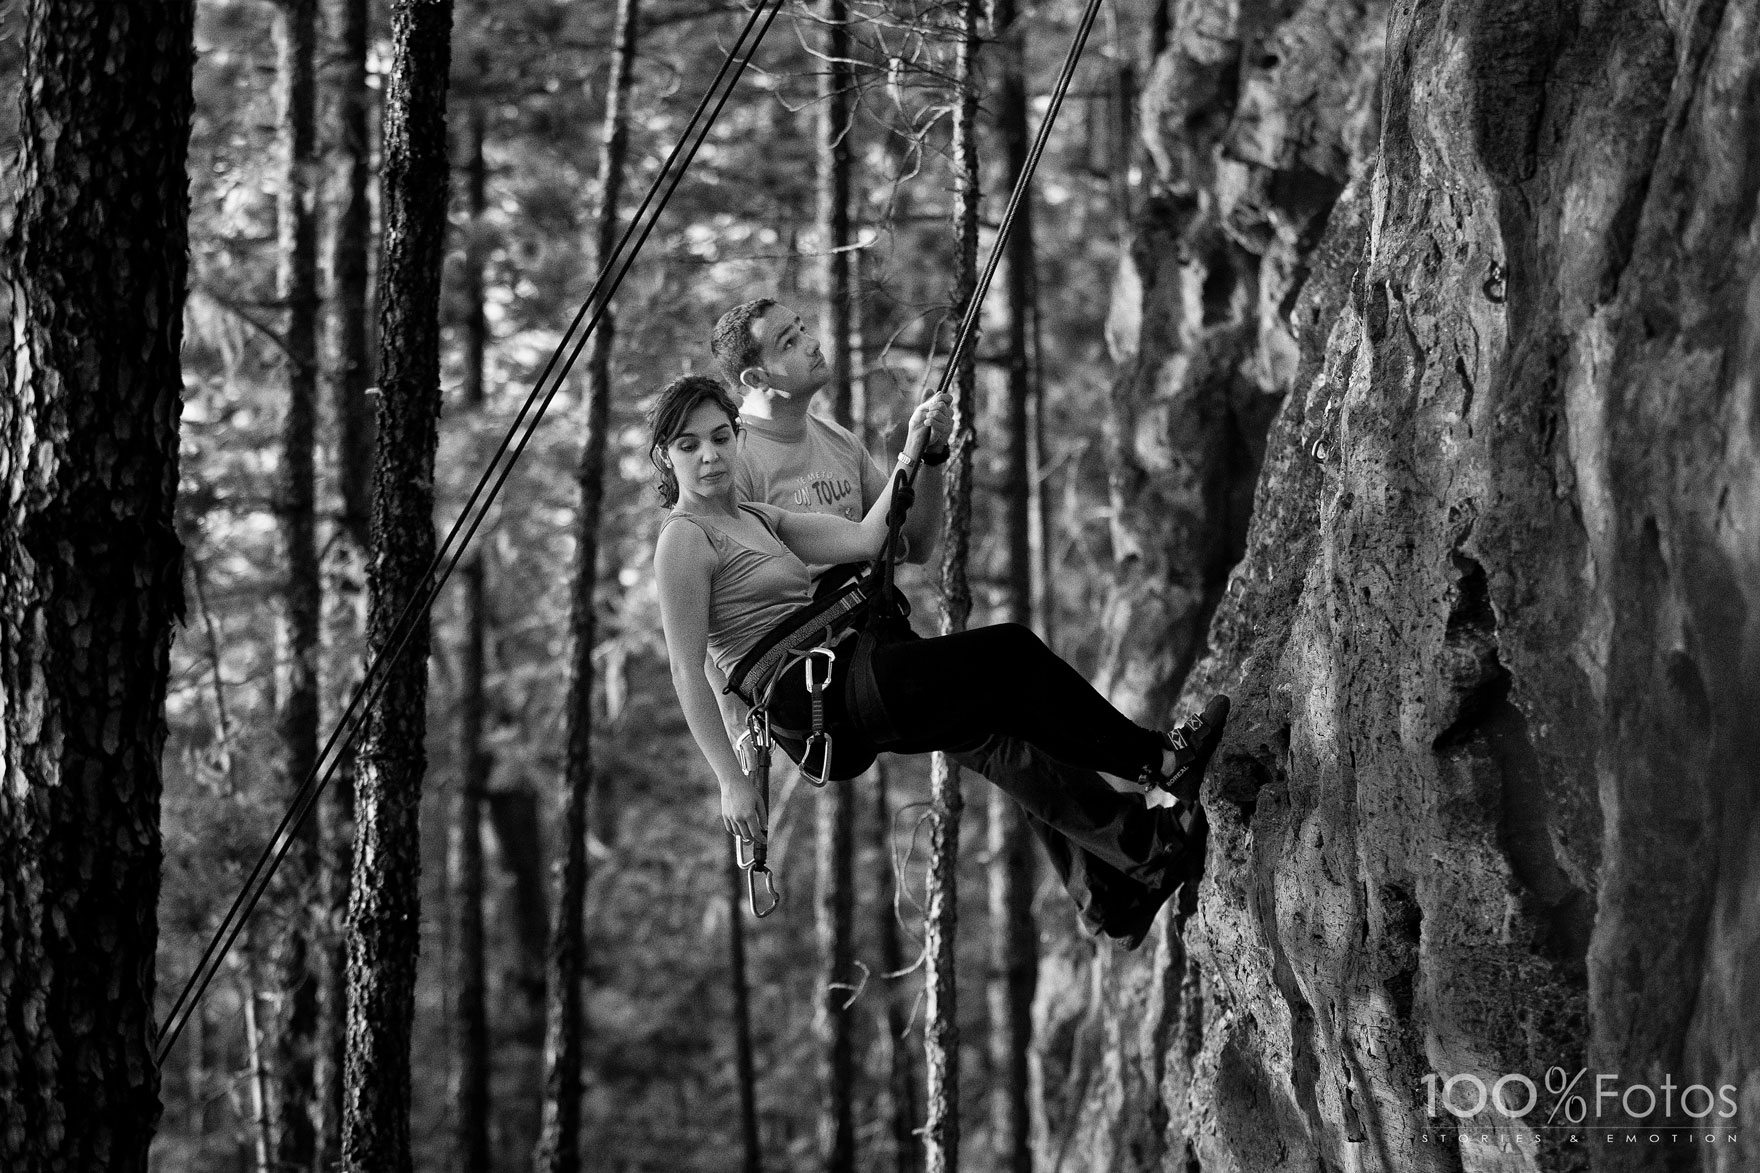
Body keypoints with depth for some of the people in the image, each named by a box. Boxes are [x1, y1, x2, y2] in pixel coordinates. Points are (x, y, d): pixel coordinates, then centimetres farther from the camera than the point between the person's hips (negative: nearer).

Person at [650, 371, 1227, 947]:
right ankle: (1155, 759, -4)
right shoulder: (686, 538, -5)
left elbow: (863, 539, 9)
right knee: (1011, 652, -14)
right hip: (804, 692, -9)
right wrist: (731, 781, -17)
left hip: (839, 686, 9)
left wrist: (913, 451, 3)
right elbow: (686, 673, -12)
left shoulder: (757, 519, 21)